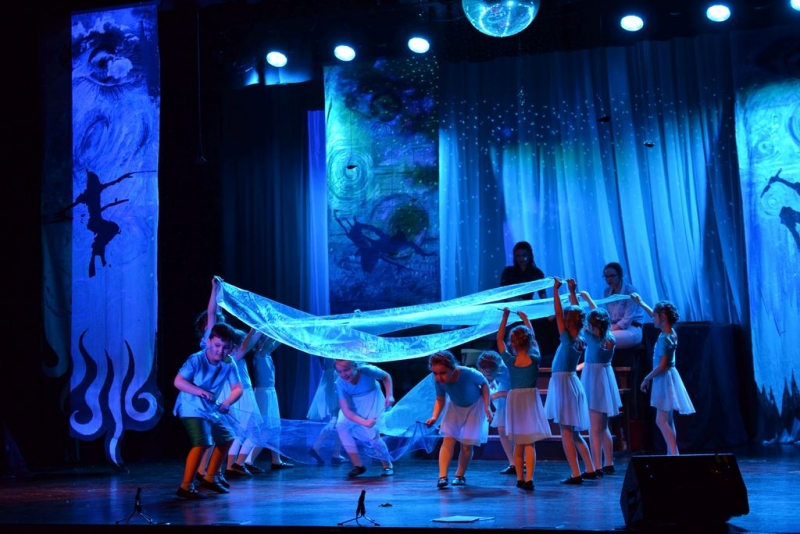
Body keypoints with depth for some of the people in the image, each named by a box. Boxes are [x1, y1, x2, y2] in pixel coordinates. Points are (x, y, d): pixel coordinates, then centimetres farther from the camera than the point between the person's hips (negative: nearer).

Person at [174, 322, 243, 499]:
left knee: (227, 438, 20)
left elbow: (237, 388, -4)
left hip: (212, 410, 8)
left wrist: (227, 403, -23)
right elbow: (178, 381, -25)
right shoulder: (196, 360, -20)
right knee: (202, 443, -24)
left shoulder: (229, 365, -5)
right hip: (192, 409, -8)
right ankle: (186, 486, -18)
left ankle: (209, 478, 34)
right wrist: (200, 391, -37)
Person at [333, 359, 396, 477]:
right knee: (341, 425, -19)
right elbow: (346, 411, -29)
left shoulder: (367, 370, -32)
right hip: (353, 403, 2)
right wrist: (364, 422, -42)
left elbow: (386, 377, -10)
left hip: (372, 399, -2)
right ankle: (358, 465, -8)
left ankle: (388, 466, 6)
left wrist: (389, 395, -23)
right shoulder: (340, 383, -28)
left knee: (372, 432, -17)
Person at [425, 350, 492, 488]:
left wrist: (487, 407, -20)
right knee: (448, 440, -11)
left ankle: (460, 475, 16)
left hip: (474, 407, -2)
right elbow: (440, 400, -15)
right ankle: (442, 476, -15)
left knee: (467, 444, -3)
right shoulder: (438, 381, -29)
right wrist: (434, 417, -32)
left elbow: (484, 384, -17)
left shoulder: (468, 373, -38)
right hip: (455, 407, 2)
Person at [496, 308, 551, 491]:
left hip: (514, 399, 1)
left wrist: (505, 317, 9)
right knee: (530, 443, -3)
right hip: (530, 400, -1)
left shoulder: (510, 361, -7)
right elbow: (533, 338, 11)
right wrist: (525, 319, 22)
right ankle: (528, 479, -13)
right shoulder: (534, 359, -6)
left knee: (518, 443, 13)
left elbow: (499, 340, 5)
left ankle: (520, 478, 18)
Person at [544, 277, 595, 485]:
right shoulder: (581, 340, 6)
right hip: (572, 382, 8)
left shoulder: (568, 339, -13)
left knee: (566, 432, -6)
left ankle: (576, 474, -8)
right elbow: (575, 313, 18)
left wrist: (556, 290, -9)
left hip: (563, 383, -8)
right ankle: (590, 469, 17)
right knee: (574, 432, 15)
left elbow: (558, 314, -14)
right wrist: (572, 291, 22)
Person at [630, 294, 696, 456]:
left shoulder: (664, 339, -20)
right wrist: (641, 303, 30)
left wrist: (646, 379, -13)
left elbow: (662, 366, -23)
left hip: (664, 379, -10)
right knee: (667, 421, 13)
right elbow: (656, 316, 25)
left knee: (661, 421, -12)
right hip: (666, 378, 10)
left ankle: (674, 454, -18)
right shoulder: (670, 332, 6)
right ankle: (672, 454, 16)